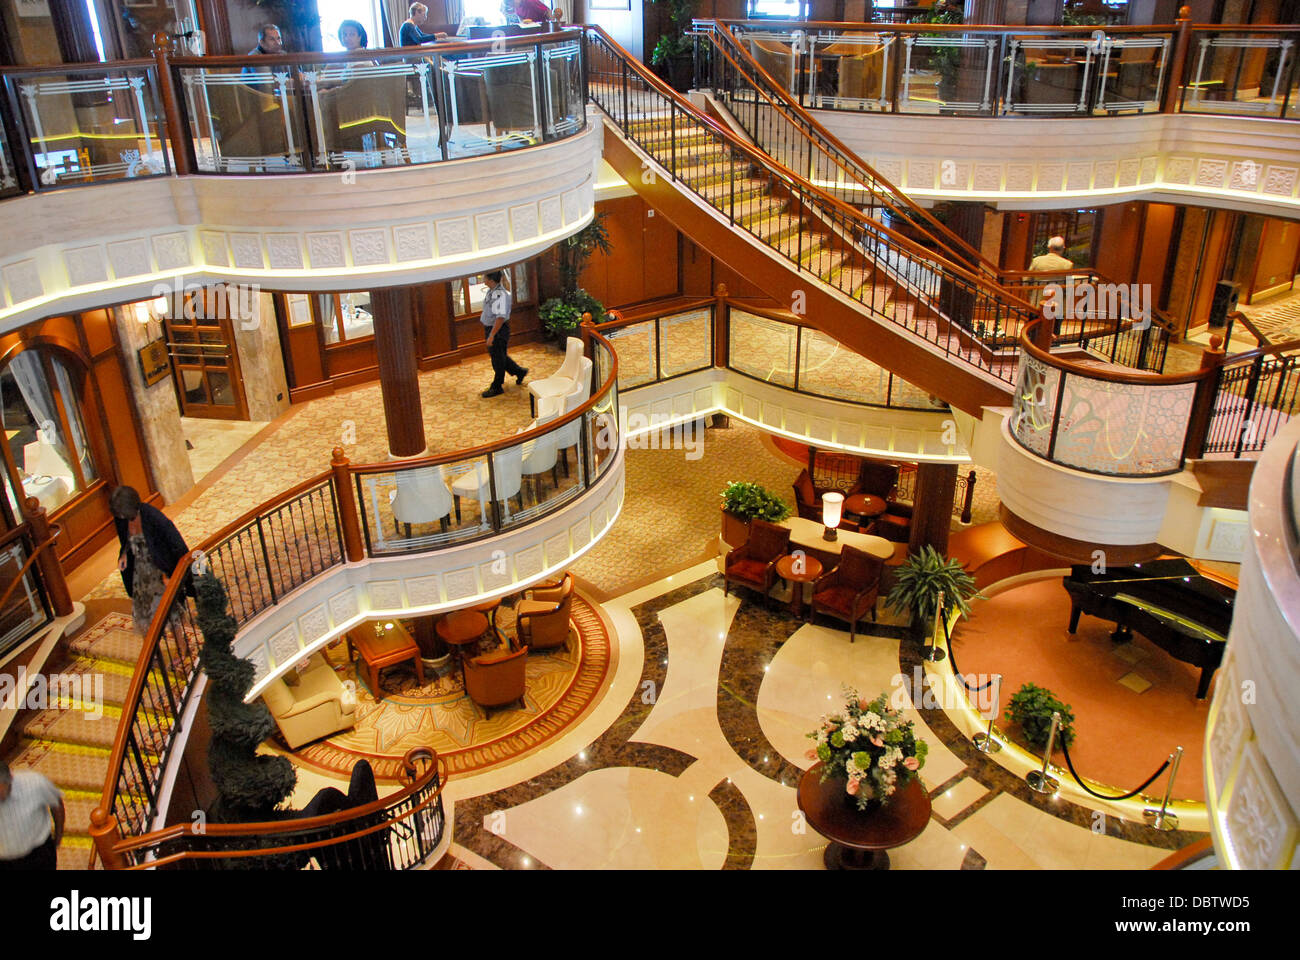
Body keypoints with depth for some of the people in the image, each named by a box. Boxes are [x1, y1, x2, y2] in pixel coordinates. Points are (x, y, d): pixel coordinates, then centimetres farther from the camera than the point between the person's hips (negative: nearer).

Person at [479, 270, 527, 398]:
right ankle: (519, 371, 38)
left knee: (497, 359, 5)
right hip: (491, 328, 10)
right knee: (499, 356, 21)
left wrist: (492, 335, -29)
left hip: (499, 330, -10)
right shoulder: (491, 291, 5)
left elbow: (500, 317, -30)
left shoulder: (500, 294, -26)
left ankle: (496, 388, 18)